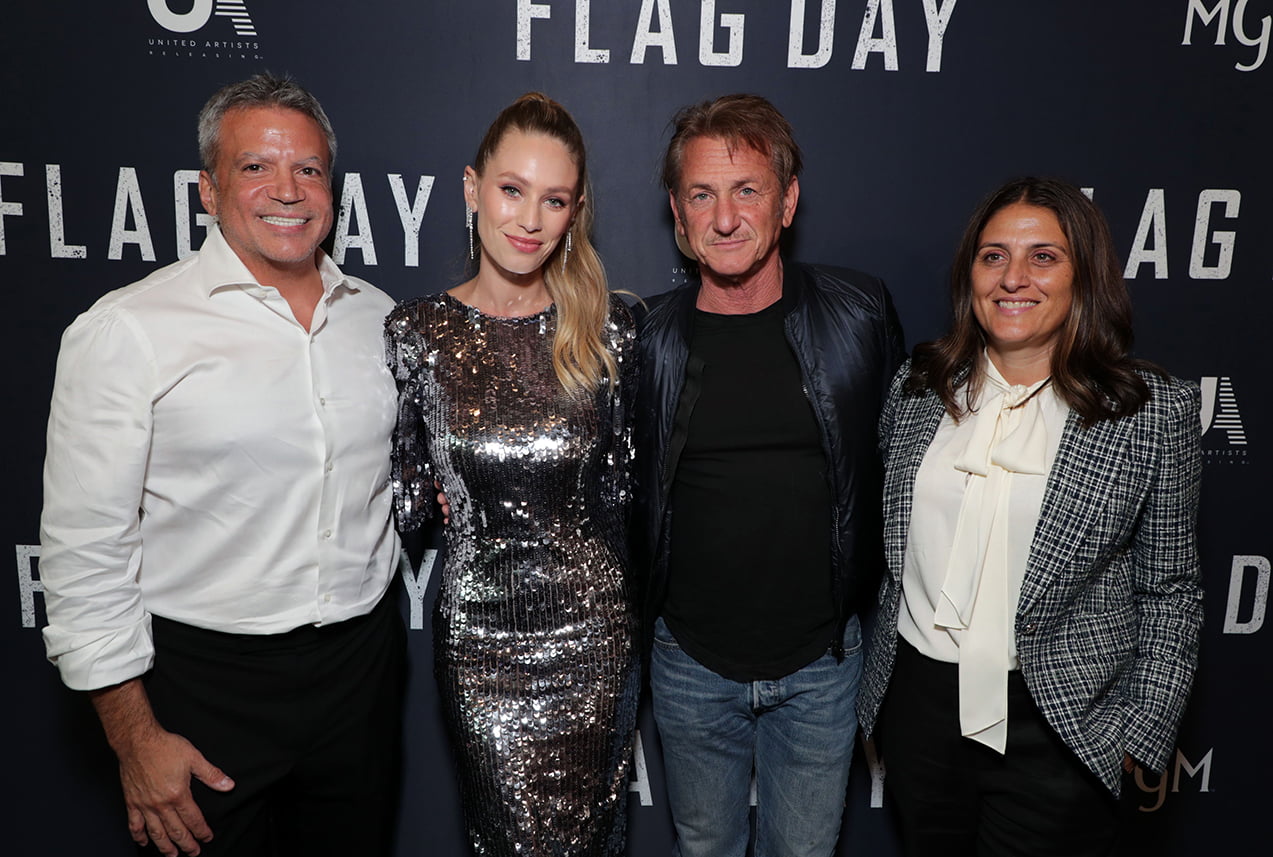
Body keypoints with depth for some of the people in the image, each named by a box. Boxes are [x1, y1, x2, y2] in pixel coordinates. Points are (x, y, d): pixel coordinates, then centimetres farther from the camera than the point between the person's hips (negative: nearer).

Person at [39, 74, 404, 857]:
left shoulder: (379, 316, 4)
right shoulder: (127, 330, -11)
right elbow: (86, 550, -10)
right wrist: (137, 737, -9)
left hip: (363, 663, 4)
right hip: (207, 683, -4)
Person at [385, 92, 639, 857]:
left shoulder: (607, 327, -5)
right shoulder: (418, 333, -6)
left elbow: (622, 483, 2)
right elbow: (407, 503, 1)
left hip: (595, 632, 1)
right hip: (481, 639, 0)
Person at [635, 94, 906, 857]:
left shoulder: (859, 314, -8)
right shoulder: (651, 336, -8)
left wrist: (864, 580, 3)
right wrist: (649, 603, 1)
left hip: (821, 659, 0)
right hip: (692, 661, 1)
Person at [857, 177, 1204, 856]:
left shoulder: (1153, 411, -8)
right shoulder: (916, 388, 0)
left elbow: (1168, 591, -2)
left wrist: (1141, 734, -6)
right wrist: (877, 684, 12)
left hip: (1057, 727, -3)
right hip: (916, 701, 3)